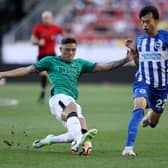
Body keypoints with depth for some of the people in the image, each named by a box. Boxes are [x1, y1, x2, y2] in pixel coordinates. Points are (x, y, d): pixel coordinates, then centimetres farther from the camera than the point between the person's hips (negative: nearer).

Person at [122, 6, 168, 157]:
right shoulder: (140, 39, 5)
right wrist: (133, 51, -1)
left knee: (153, 122, 16)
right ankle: (129, 147, -33)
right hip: (143, 81, 1)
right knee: (139, 107, -29)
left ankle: (150, 116, 56)